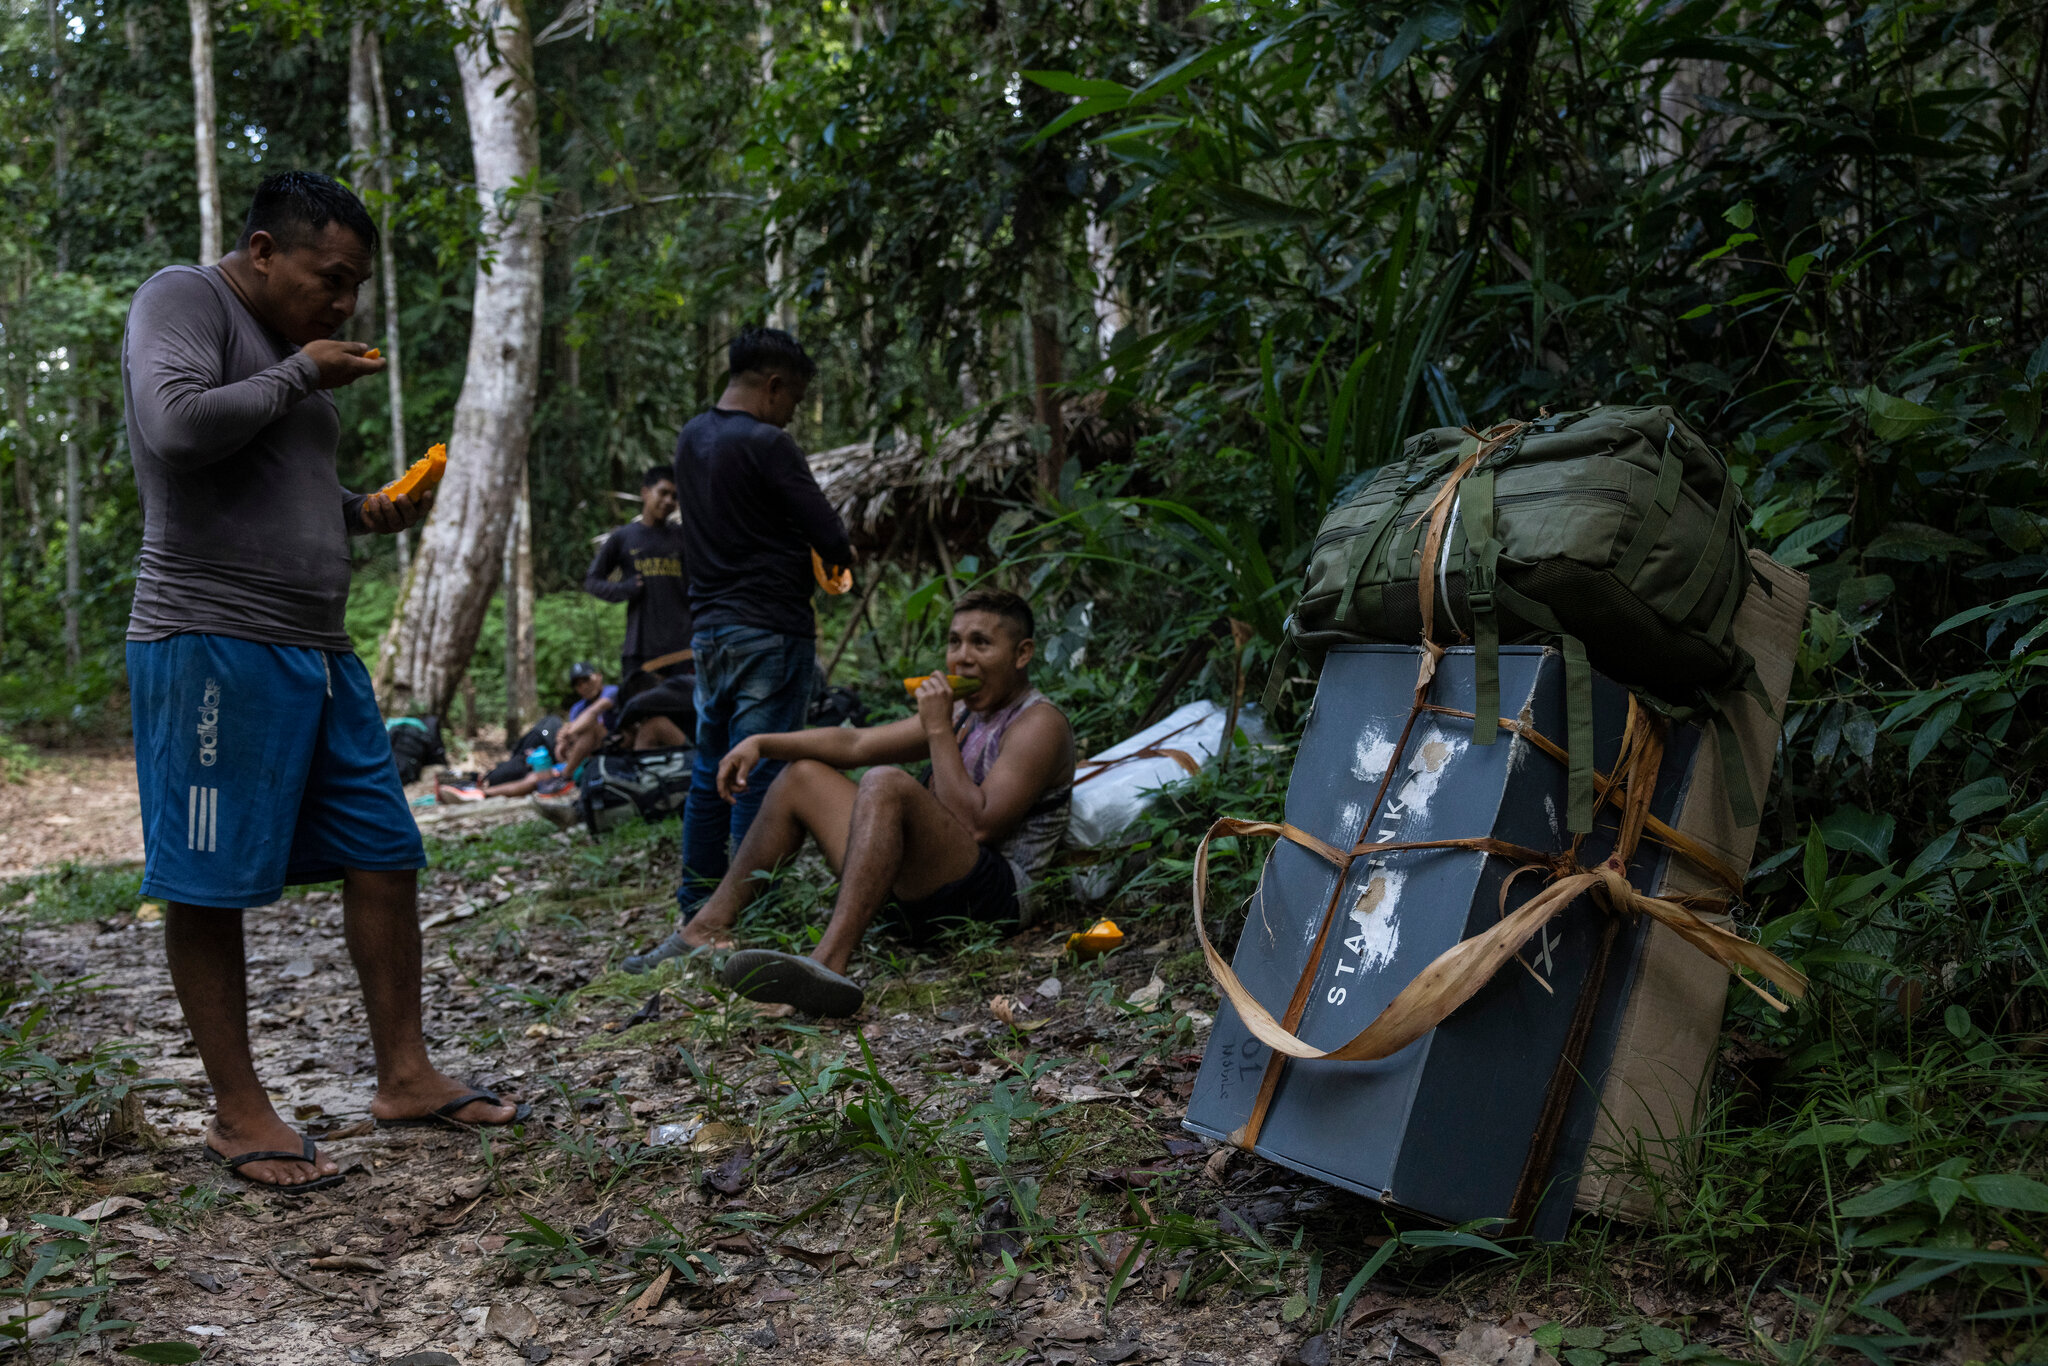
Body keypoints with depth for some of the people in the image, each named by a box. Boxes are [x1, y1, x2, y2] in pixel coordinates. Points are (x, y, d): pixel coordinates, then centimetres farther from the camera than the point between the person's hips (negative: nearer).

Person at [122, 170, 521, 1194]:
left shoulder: (290, 349, 21)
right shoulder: (184, 300, -4)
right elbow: (179, 427, -23)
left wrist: (366, 513, 12)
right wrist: (300, 375, -10)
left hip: (315, 649, 9)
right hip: (211, 641, -9)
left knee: (384, 853, 7)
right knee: (209, 885, -1)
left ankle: (403, 1076, 15)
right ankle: (238, 1114, 7)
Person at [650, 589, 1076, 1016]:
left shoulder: (1039, 724, -8)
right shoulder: (965, 712, 19)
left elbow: (977, 826, -21)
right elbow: (855, 745, 18)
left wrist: (939, 732, -15)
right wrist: (761, 743, 8)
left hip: (994, 895, -10)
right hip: (922, 897, 10)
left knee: (885, 783, -34)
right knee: (802, 776, 16)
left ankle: (830, 962, -48)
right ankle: (708, 929, 8)